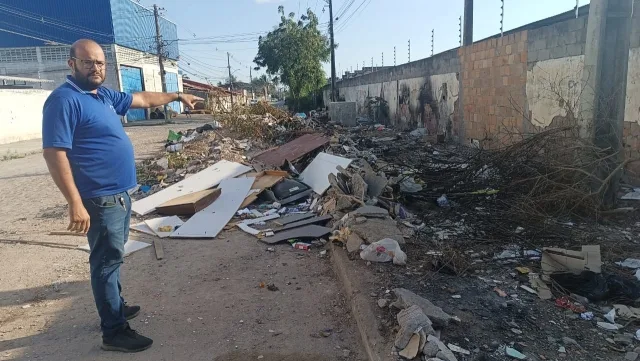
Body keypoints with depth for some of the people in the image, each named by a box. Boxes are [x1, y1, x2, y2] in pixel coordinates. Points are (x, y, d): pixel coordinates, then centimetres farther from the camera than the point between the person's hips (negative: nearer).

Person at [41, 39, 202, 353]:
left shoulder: (104, 95, 10)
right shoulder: (64, 100, -17)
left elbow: (143, 99, 26)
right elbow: (54, 154, -22)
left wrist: (177, 96, 33)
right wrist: (76, 204, -26)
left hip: (119, 193, 9)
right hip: (100, 199, -9)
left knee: (112, 257, 20)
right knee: (107, 260, -1)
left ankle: (115, 306, 37)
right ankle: (114, 331, 10)